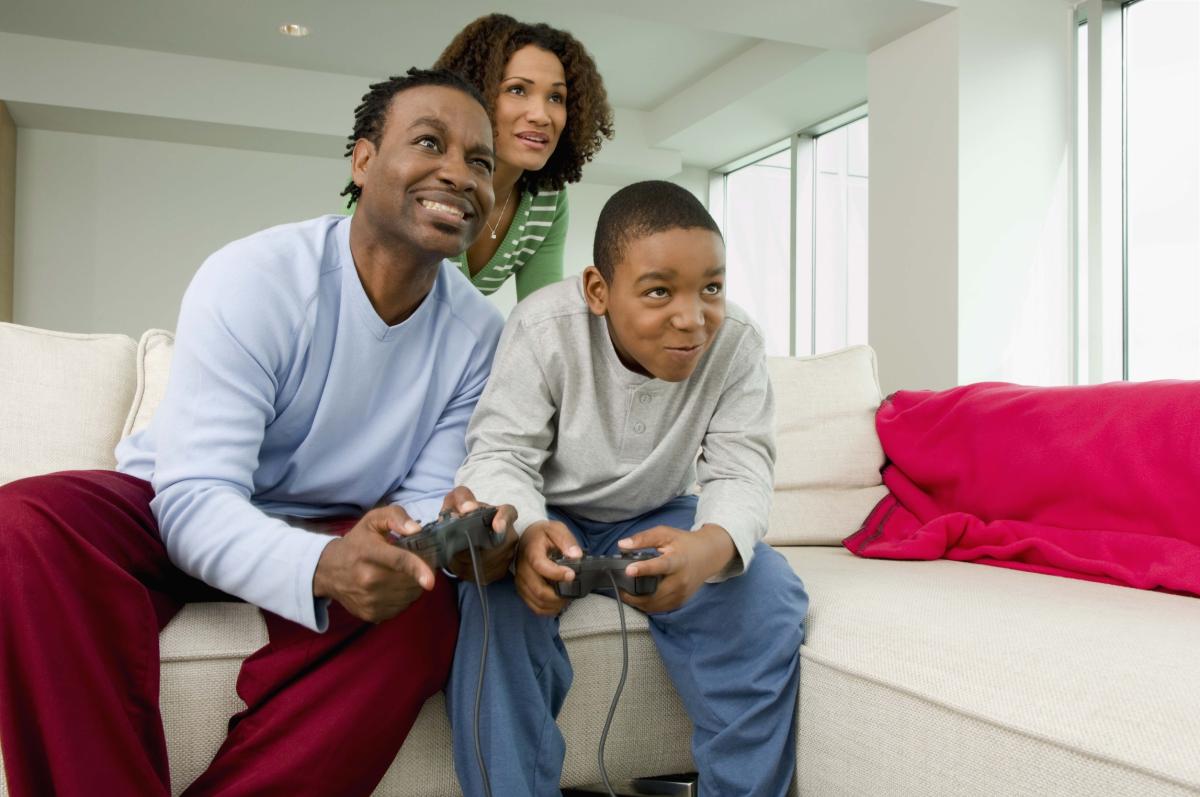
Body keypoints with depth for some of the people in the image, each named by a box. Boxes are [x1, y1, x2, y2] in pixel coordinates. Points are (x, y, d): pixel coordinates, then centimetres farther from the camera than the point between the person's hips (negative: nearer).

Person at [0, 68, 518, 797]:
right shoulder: (252, 279, -20)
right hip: (185, 521, -2)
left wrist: (450, 527, -33)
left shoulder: (477, 332, -8)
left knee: (428, 599, -29)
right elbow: (195, 500, -25)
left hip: (339, 538, 2)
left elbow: (424, 496, -7)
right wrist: (319, 567, -46)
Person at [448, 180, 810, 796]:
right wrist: (524, 534, -48)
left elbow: (740, 474, -20)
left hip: (657, 521, 2)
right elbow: (499, 455, -23)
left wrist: (711, 547, -46)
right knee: (500, 595, -33)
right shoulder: (543, 327, -23)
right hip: (547, 518, -2)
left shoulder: (736, 343, -18)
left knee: (768, 594, -21)